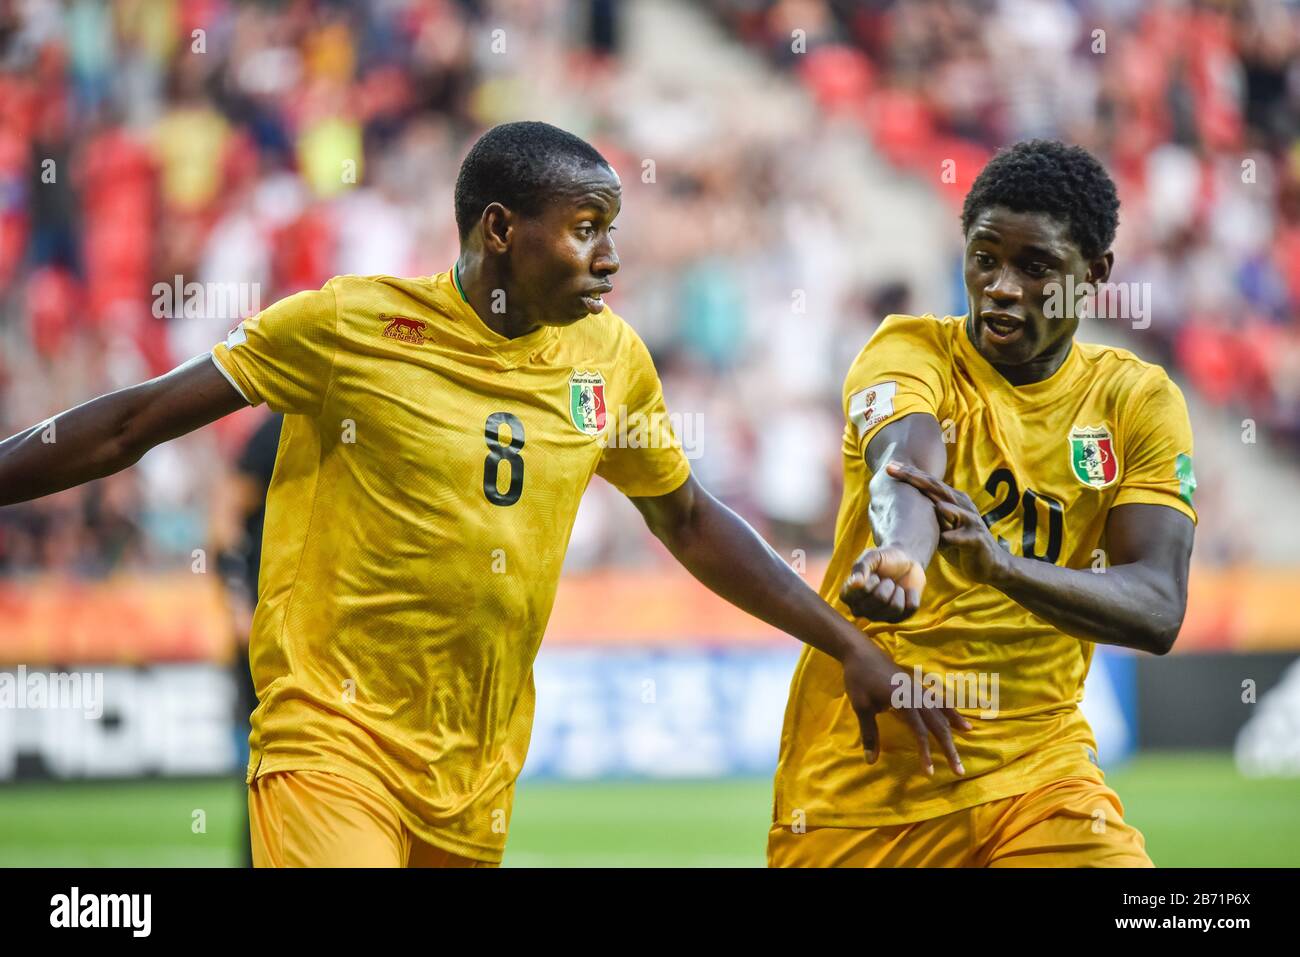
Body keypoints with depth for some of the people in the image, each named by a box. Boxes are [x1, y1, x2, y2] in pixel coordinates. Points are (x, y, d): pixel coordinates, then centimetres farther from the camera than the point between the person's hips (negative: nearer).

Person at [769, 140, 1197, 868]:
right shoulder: (911, 351, -5)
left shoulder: (1139, 399, 1)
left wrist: (1004, 563, -31)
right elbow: (905, 469, -28)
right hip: (860, 774, -1)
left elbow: (1158, 611, -12)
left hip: (1036, 770, 1)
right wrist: (900, 556, -52)